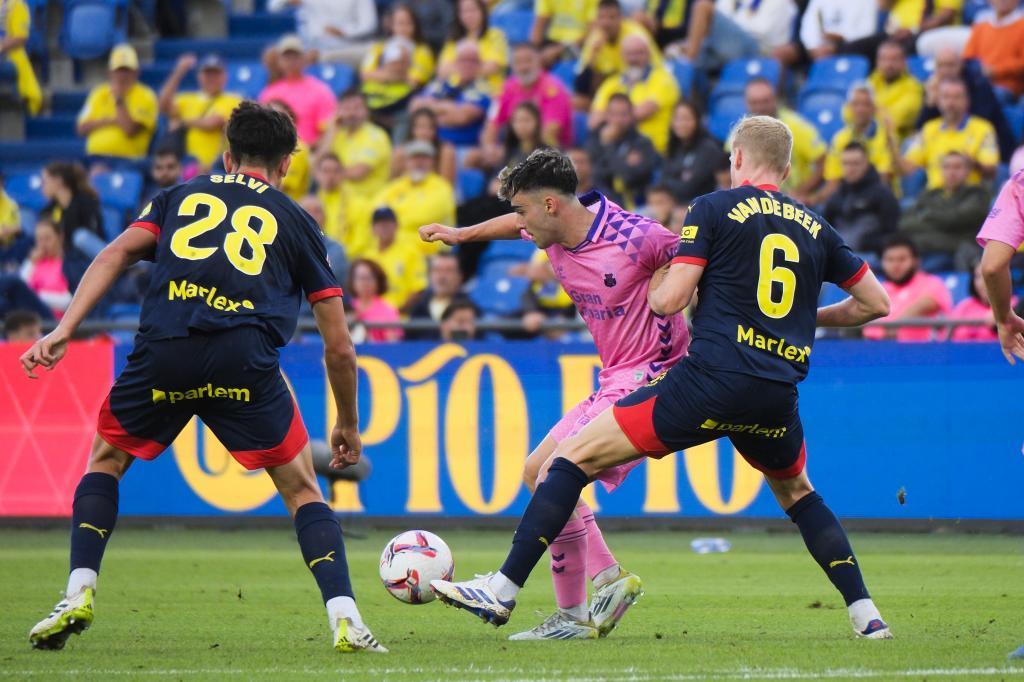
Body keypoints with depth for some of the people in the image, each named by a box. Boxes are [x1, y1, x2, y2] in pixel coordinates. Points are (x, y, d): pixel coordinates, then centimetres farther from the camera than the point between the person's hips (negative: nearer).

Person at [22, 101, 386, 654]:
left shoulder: (180, 197, 26)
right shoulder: (297, 223, 23)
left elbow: (117, 253, 7)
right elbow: (338, 346, 22)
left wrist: (63, 330, 0)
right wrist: (348, 426, 35)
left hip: (163, 356, 1)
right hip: (244, 362, -1)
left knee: (106, 460, 26)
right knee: (301, 490, 16)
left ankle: (78, 595, 10)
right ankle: (344, 618, 1)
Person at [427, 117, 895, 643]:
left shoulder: (714, 208, 1)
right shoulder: (815, 228, 15)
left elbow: (669, 300, -6)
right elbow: (876, 303, 21)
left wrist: (652, 284, 18)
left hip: (711, 381, -5)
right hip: (777, 397, 5)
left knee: (573, 458, 1)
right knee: (796, 492, 33)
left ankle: (502, 592, -5)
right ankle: (866, 614, 24)